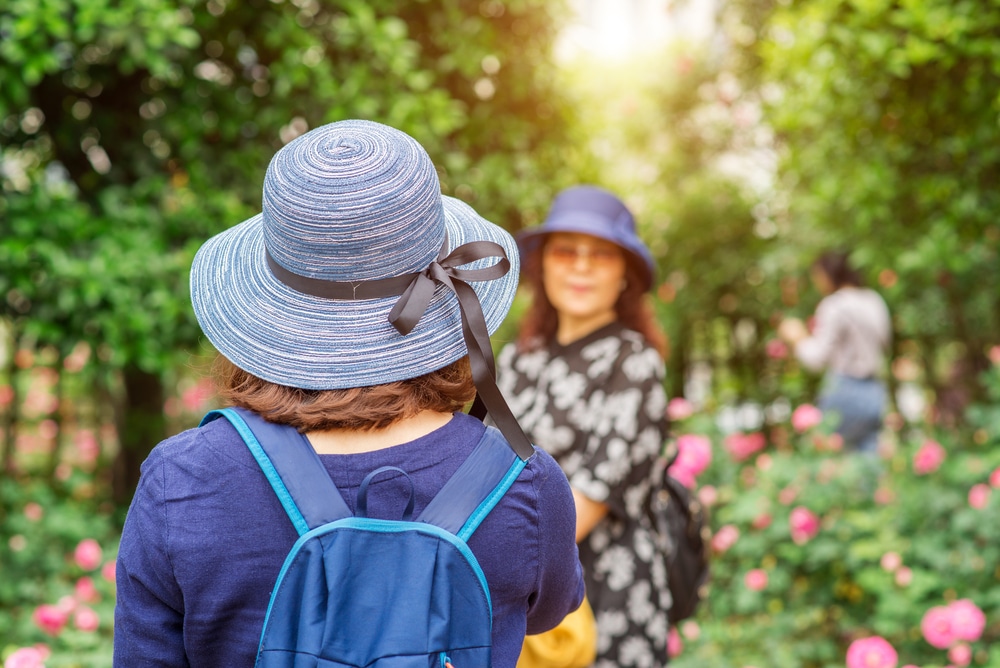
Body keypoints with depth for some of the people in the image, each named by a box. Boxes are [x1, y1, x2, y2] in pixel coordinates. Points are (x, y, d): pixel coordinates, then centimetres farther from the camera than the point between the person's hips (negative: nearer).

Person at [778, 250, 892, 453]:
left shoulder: (835, 306, -11)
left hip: (844, 392, -7)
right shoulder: (875, 301, 11)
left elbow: (816, 359, -14)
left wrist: (798, 337, 5)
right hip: (875, 392, 8)